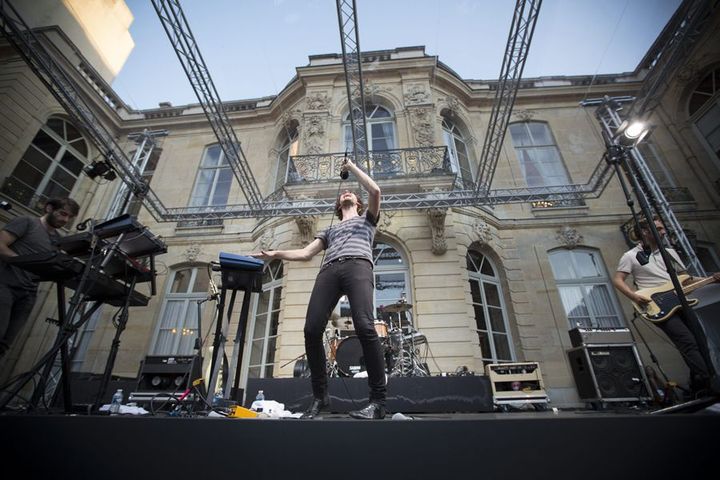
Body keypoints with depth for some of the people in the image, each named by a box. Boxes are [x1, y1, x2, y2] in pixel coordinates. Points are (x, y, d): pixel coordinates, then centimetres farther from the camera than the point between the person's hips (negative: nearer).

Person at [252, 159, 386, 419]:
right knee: (312, 330, -15)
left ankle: (378, 400, -19)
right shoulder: (329, 230, 39)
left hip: (357, 266, -3)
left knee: (365, 326, -25)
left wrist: (351, 167, 25)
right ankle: (320, 396, -1)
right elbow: (305, 253, 28)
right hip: (329, 271, 4)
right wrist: (276, 253, 13)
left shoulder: (366, 219, 32)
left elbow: (375, 190, 13)